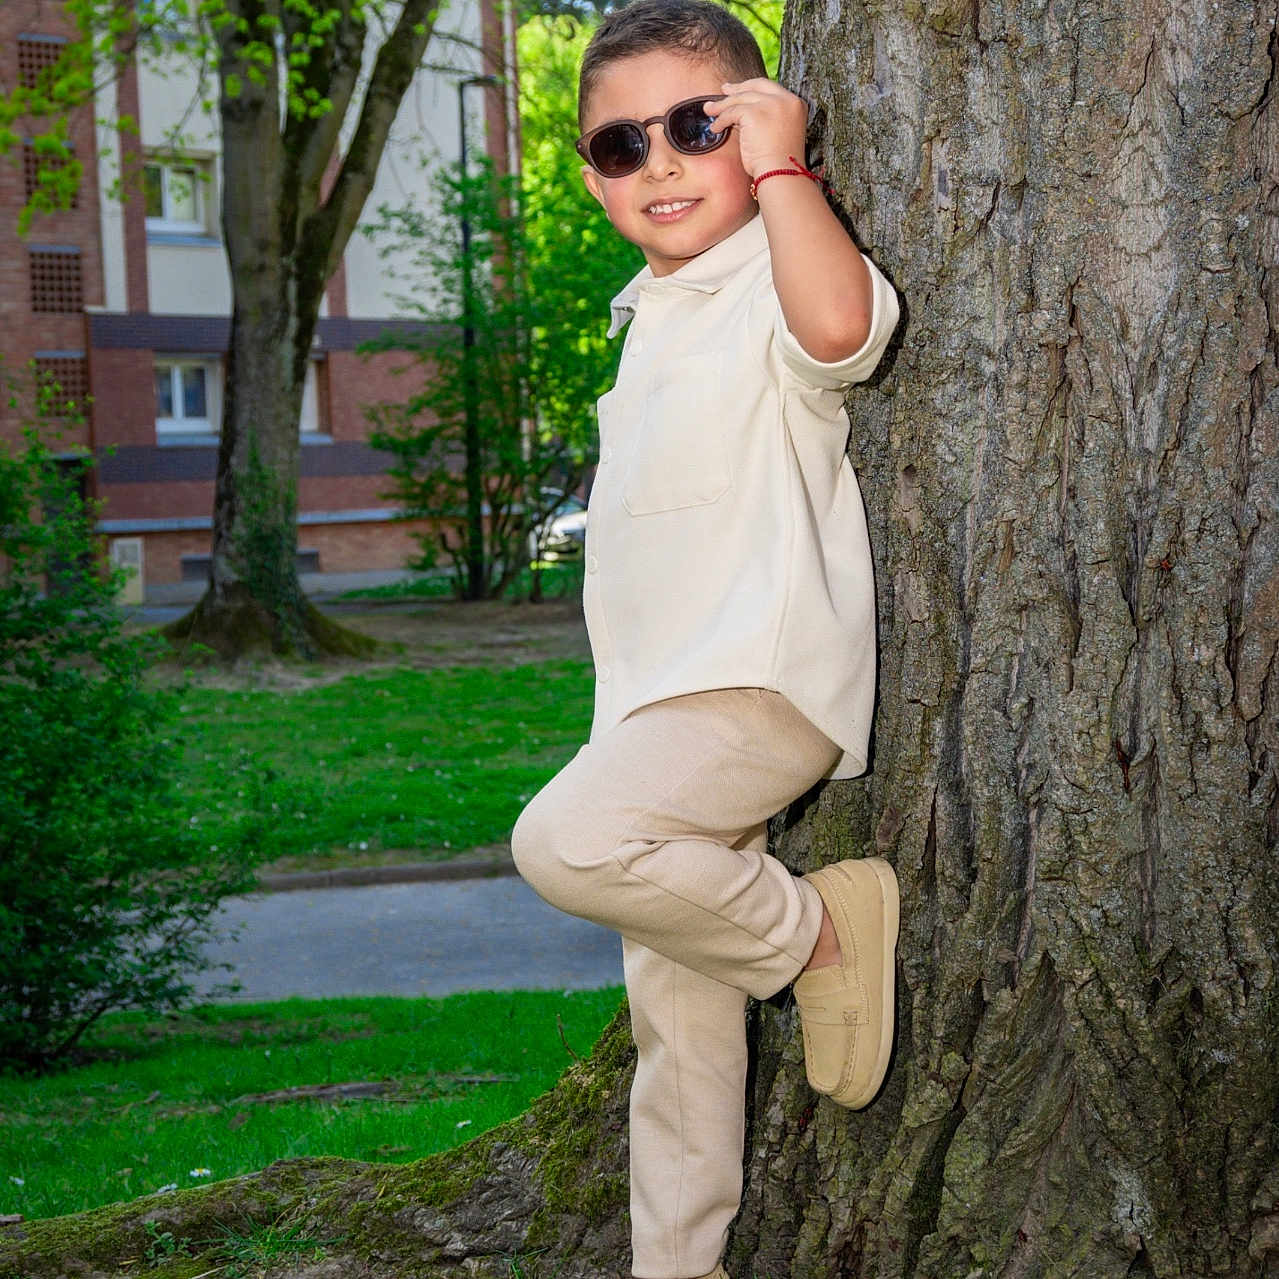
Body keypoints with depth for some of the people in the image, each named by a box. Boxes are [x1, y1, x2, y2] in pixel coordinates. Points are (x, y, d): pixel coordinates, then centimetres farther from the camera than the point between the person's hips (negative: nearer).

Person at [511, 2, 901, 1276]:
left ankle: (819, 927, -11)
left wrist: (778, 164, -23)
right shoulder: (650, 313, 19)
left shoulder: (776, 281, -7)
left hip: (765, 680, -9)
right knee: (673, 1013, 12)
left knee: (567, 842, -31)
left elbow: (840, 323, -35)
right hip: (660, 696, 9)